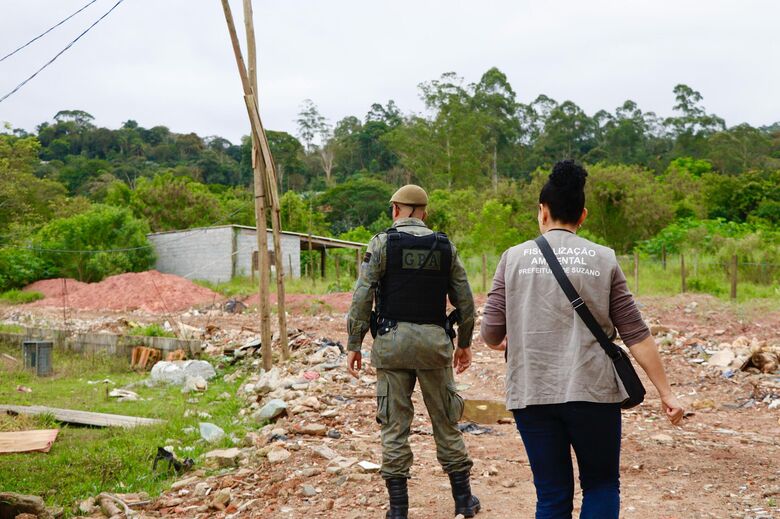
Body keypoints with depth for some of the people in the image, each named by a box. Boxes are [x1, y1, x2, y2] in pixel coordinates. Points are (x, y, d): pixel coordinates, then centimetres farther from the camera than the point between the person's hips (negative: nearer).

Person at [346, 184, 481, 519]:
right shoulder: (445, 246, 7)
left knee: (395, 425, 4)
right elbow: (465, 301, 8)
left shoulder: (382, 243, -2)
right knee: (446, 422, 12)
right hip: (434, 341, 2)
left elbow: (362, 298, -8)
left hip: (392, 341, -2)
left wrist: (354, 344, -2)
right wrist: (465, 343, 19)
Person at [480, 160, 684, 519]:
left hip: (532, 393, 1)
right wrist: (665, 392, 4)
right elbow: (636, 335, -1)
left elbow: (491, 335, -1)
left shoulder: (514, 258, 1)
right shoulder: (603, 260, 1)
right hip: (593, 392, -1)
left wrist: (504, 343, 22)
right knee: (602, 485, 16)